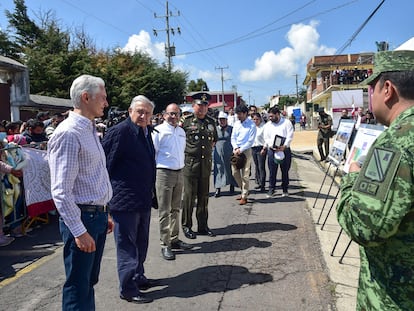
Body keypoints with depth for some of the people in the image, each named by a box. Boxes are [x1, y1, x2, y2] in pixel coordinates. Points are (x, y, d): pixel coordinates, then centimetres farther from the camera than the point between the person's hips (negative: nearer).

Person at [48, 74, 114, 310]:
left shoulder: (90, 131, 13)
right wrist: (79, 231, -21)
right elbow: (61, 191, -21)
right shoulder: (68, 133, -17)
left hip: (98, 216, 9)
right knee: (78, 286, 5)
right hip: (82, 219, -9)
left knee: (90, 281, 20)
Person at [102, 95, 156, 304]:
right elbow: (105, 163, -16)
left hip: (143, 199, 9)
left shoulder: (146, 131, 10)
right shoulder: (120, 131, -16)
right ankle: (128, 289, 16)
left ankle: (138, 277, 38)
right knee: (127, 245, 3)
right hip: (125, 199, -9)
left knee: (141, 243, 21)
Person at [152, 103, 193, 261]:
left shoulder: (181, 132, 14)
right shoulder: (158, 131, -8)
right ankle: (165, 245, 7)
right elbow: (151, 153, -8)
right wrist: (153, 173, -9)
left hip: (179, 173, 7)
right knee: (164, 211, -2)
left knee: (176, 209, 15)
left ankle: (174, 239, 27)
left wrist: (182, 167, 17)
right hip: (164, 173, -7)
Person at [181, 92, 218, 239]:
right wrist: (185, 151, 0)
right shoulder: (186, 121, -3)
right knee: (189, 195, 0)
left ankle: (203, 226, 21)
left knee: (204, 196, 10)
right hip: (190, 163, -4)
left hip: (206, 163, 5)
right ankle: (186, 226, 13)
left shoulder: (211, 122, 12)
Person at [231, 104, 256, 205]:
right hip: (236, 150, 6)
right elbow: (233, 137, 9)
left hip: (246, 150, -6)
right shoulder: (236, 123, 9)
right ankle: (243, 190, 28)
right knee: (235, 172, 9)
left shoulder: (251, 125, -9)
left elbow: (251, 141, -11)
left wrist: (241, 150, -15)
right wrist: (235, 148, -7)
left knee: (245, 174, -3)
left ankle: (244, 196, 6)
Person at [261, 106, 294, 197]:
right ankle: (271, 189, 11)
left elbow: (290, 136, -7)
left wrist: (284, 146, -19)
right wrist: (265, 147, -2)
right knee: (272, 172, 2)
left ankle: (285, 190, 21)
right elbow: (266, 138, 11)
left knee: (285, 171, 8)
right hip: (271, 150, 2)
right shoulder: (268, 125, 11)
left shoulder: (286, 122, 1)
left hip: (285, 150, -2)